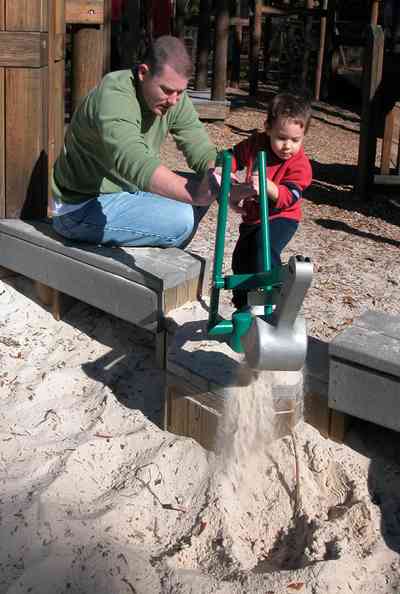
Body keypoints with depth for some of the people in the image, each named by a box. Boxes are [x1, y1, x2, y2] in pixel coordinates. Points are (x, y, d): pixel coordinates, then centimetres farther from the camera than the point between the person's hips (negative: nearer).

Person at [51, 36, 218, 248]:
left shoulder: (174, 97, -5)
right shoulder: (114, 96, -30)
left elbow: (201, 150, -9)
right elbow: (134, 163, -47)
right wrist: (193, 193, -61)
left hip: (126, 190, 9)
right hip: (82, 208, -9)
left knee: (200, 193, -1)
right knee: (182, 219, -23)